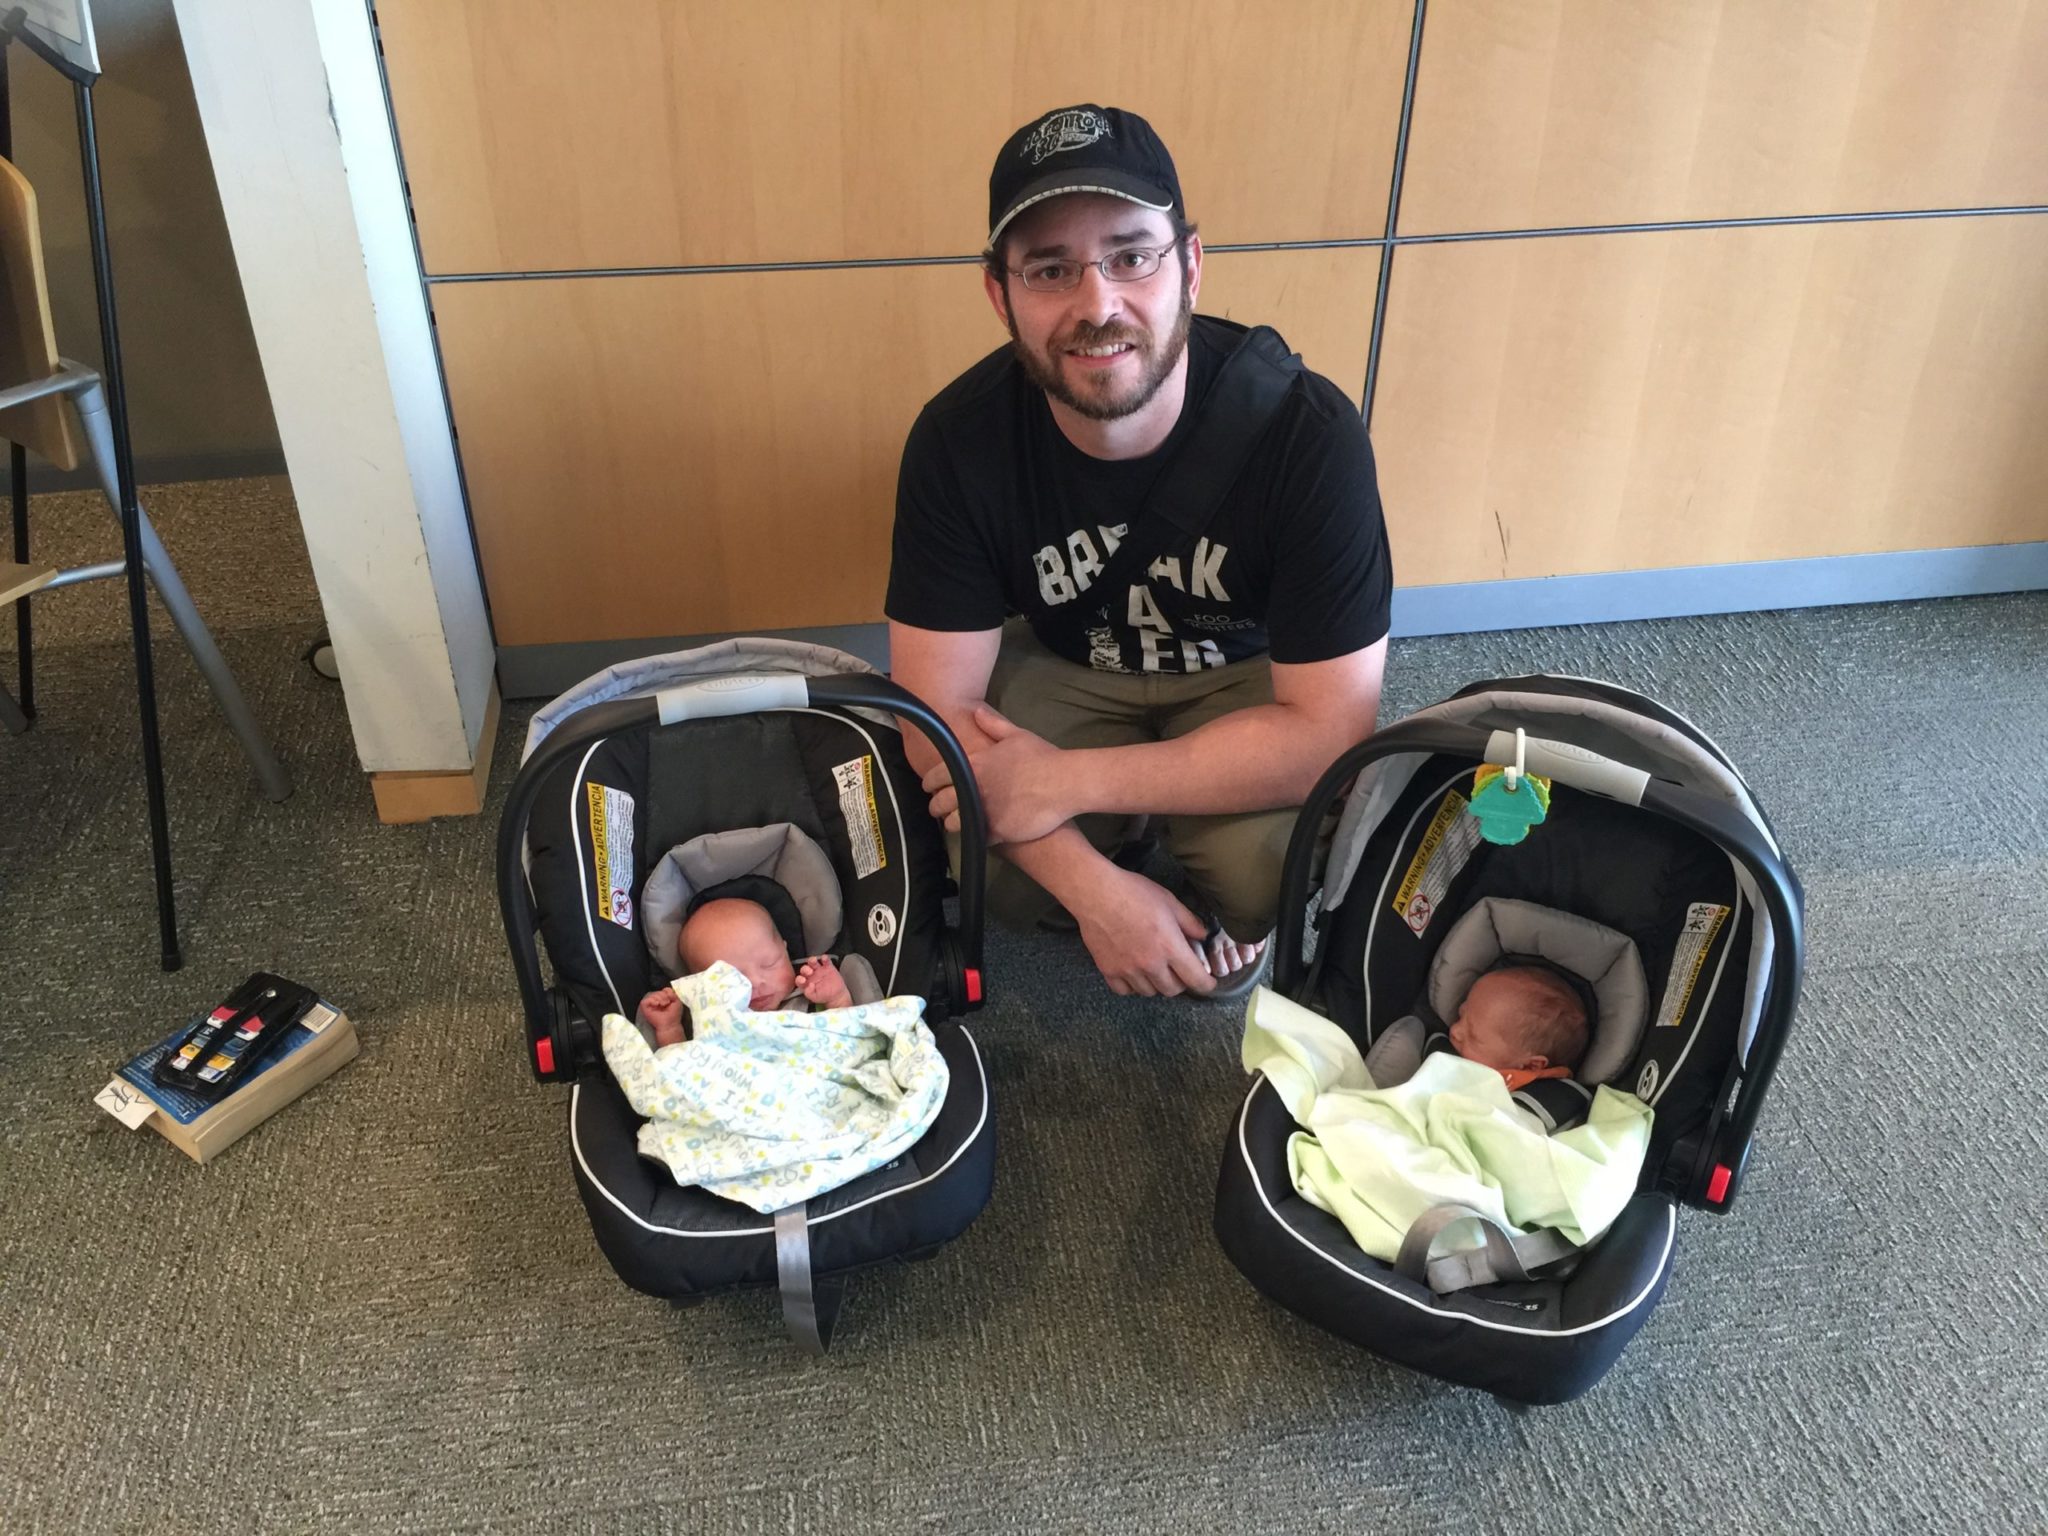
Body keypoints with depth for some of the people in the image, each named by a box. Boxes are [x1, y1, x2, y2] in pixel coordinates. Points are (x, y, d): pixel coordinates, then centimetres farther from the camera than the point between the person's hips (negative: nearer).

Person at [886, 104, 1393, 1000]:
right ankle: (1133, 857, 10)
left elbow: (1329, 726, -30)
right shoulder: (958, 439, -24)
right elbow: (938, 709, -21)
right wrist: (1095, 890, -31)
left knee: (1267, 870, -31)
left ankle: (1226, 919, 7)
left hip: (1249, 674, -1)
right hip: (1065, 666, 2)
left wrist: (1064, 783, -33)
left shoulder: (1308, 430, -31)